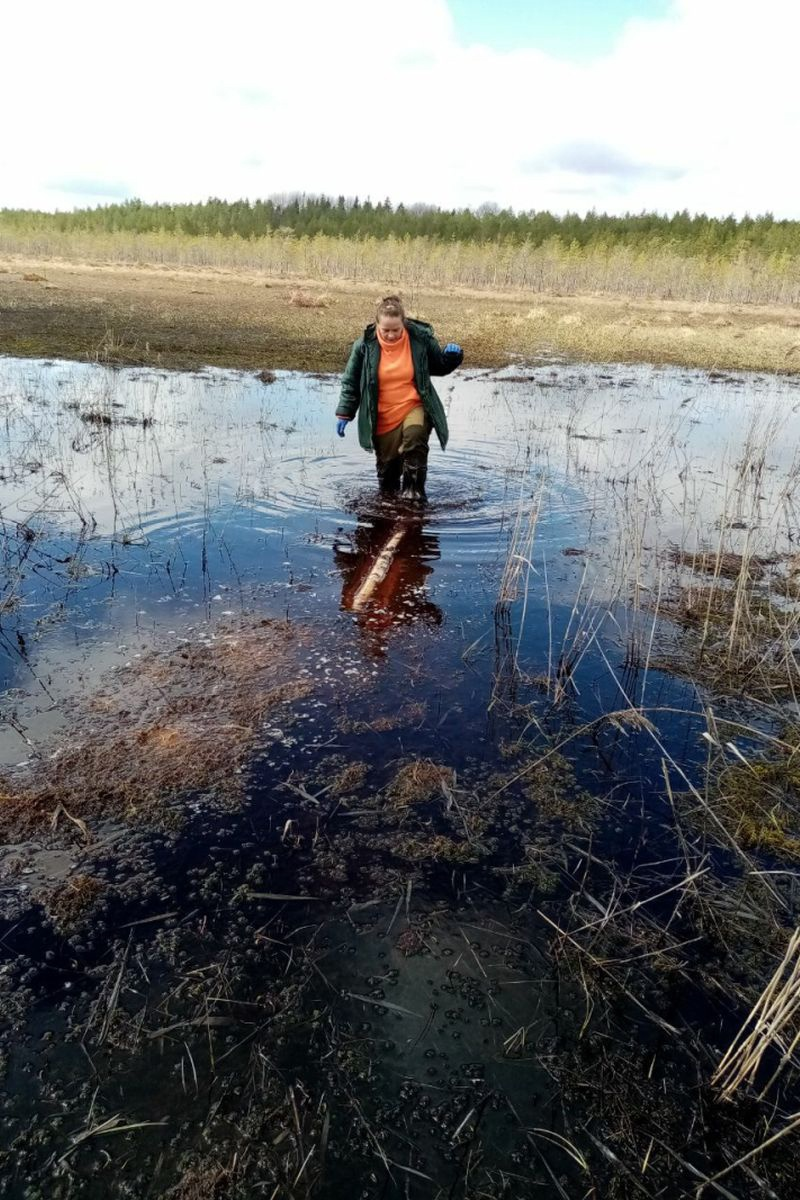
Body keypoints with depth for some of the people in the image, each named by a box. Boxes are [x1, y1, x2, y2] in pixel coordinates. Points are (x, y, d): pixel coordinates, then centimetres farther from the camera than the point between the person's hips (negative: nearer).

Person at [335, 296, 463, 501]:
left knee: (415, 434, -35)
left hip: (414, 408, -1)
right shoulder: (365, 345, -6)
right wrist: (344, 413, 2)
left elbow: (439, 366, 10)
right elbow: (351, 381, 5)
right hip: (383, 418, 1)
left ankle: (413, 488, -20)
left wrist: (453, 355, -11)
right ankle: (387, 490, 41)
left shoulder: (420, 338, -6)